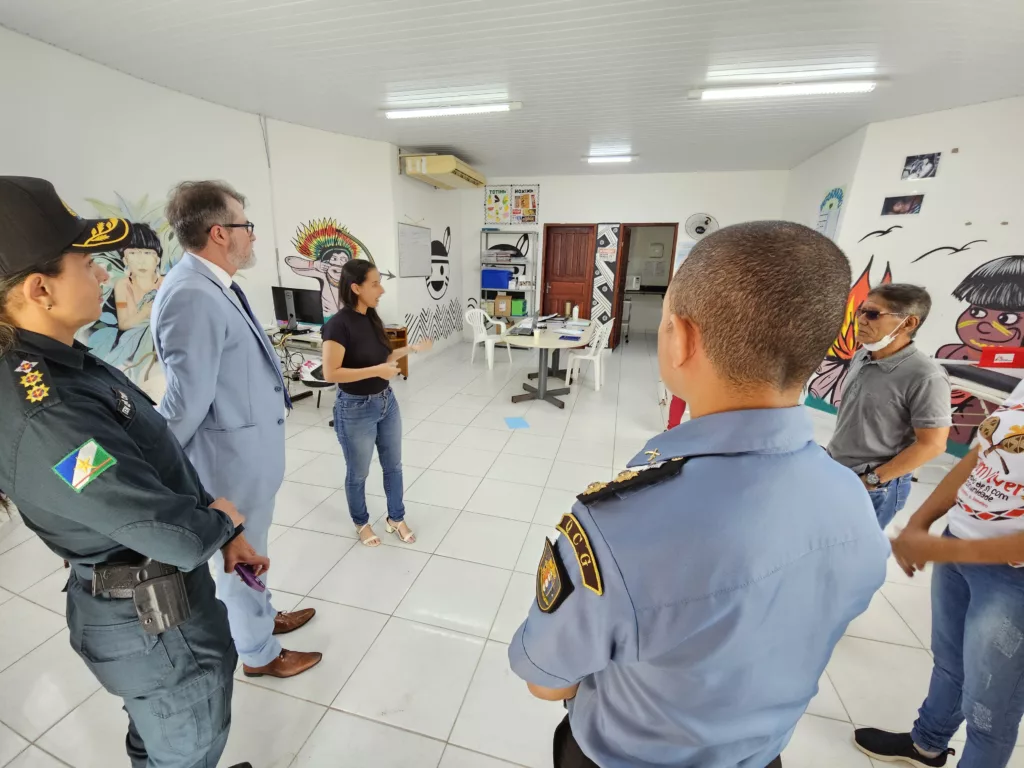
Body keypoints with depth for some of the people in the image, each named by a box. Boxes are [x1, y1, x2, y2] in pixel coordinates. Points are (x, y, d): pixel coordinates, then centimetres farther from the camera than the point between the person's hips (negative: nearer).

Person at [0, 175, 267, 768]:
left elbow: (165, 461, 2)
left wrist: (227, 535, 3)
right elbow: (183, 537, -30)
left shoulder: (64, 364, -3)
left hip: (153, 604, 8)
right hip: (157, 625, -8)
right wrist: (224, 518, -7)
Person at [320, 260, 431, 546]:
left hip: (387, 402, 7)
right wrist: (376, 371, -26)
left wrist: (411, 348, 2)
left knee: (393, 465, 18)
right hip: (356, 410, -7)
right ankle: (361, 523, 38)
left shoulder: (372, 318, 3)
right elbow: (330, 373, -23)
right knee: (358, 473, 14)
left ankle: (396, 518, 37)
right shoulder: (338, 324, -20)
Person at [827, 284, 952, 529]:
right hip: (834, 471, 6)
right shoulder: (861, 357, 0)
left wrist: (872, 480, -14)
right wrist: (833, 458, 13)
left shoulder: (925, 377, -21)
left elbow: (932, 444, -19)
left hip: (875, 489, -6)